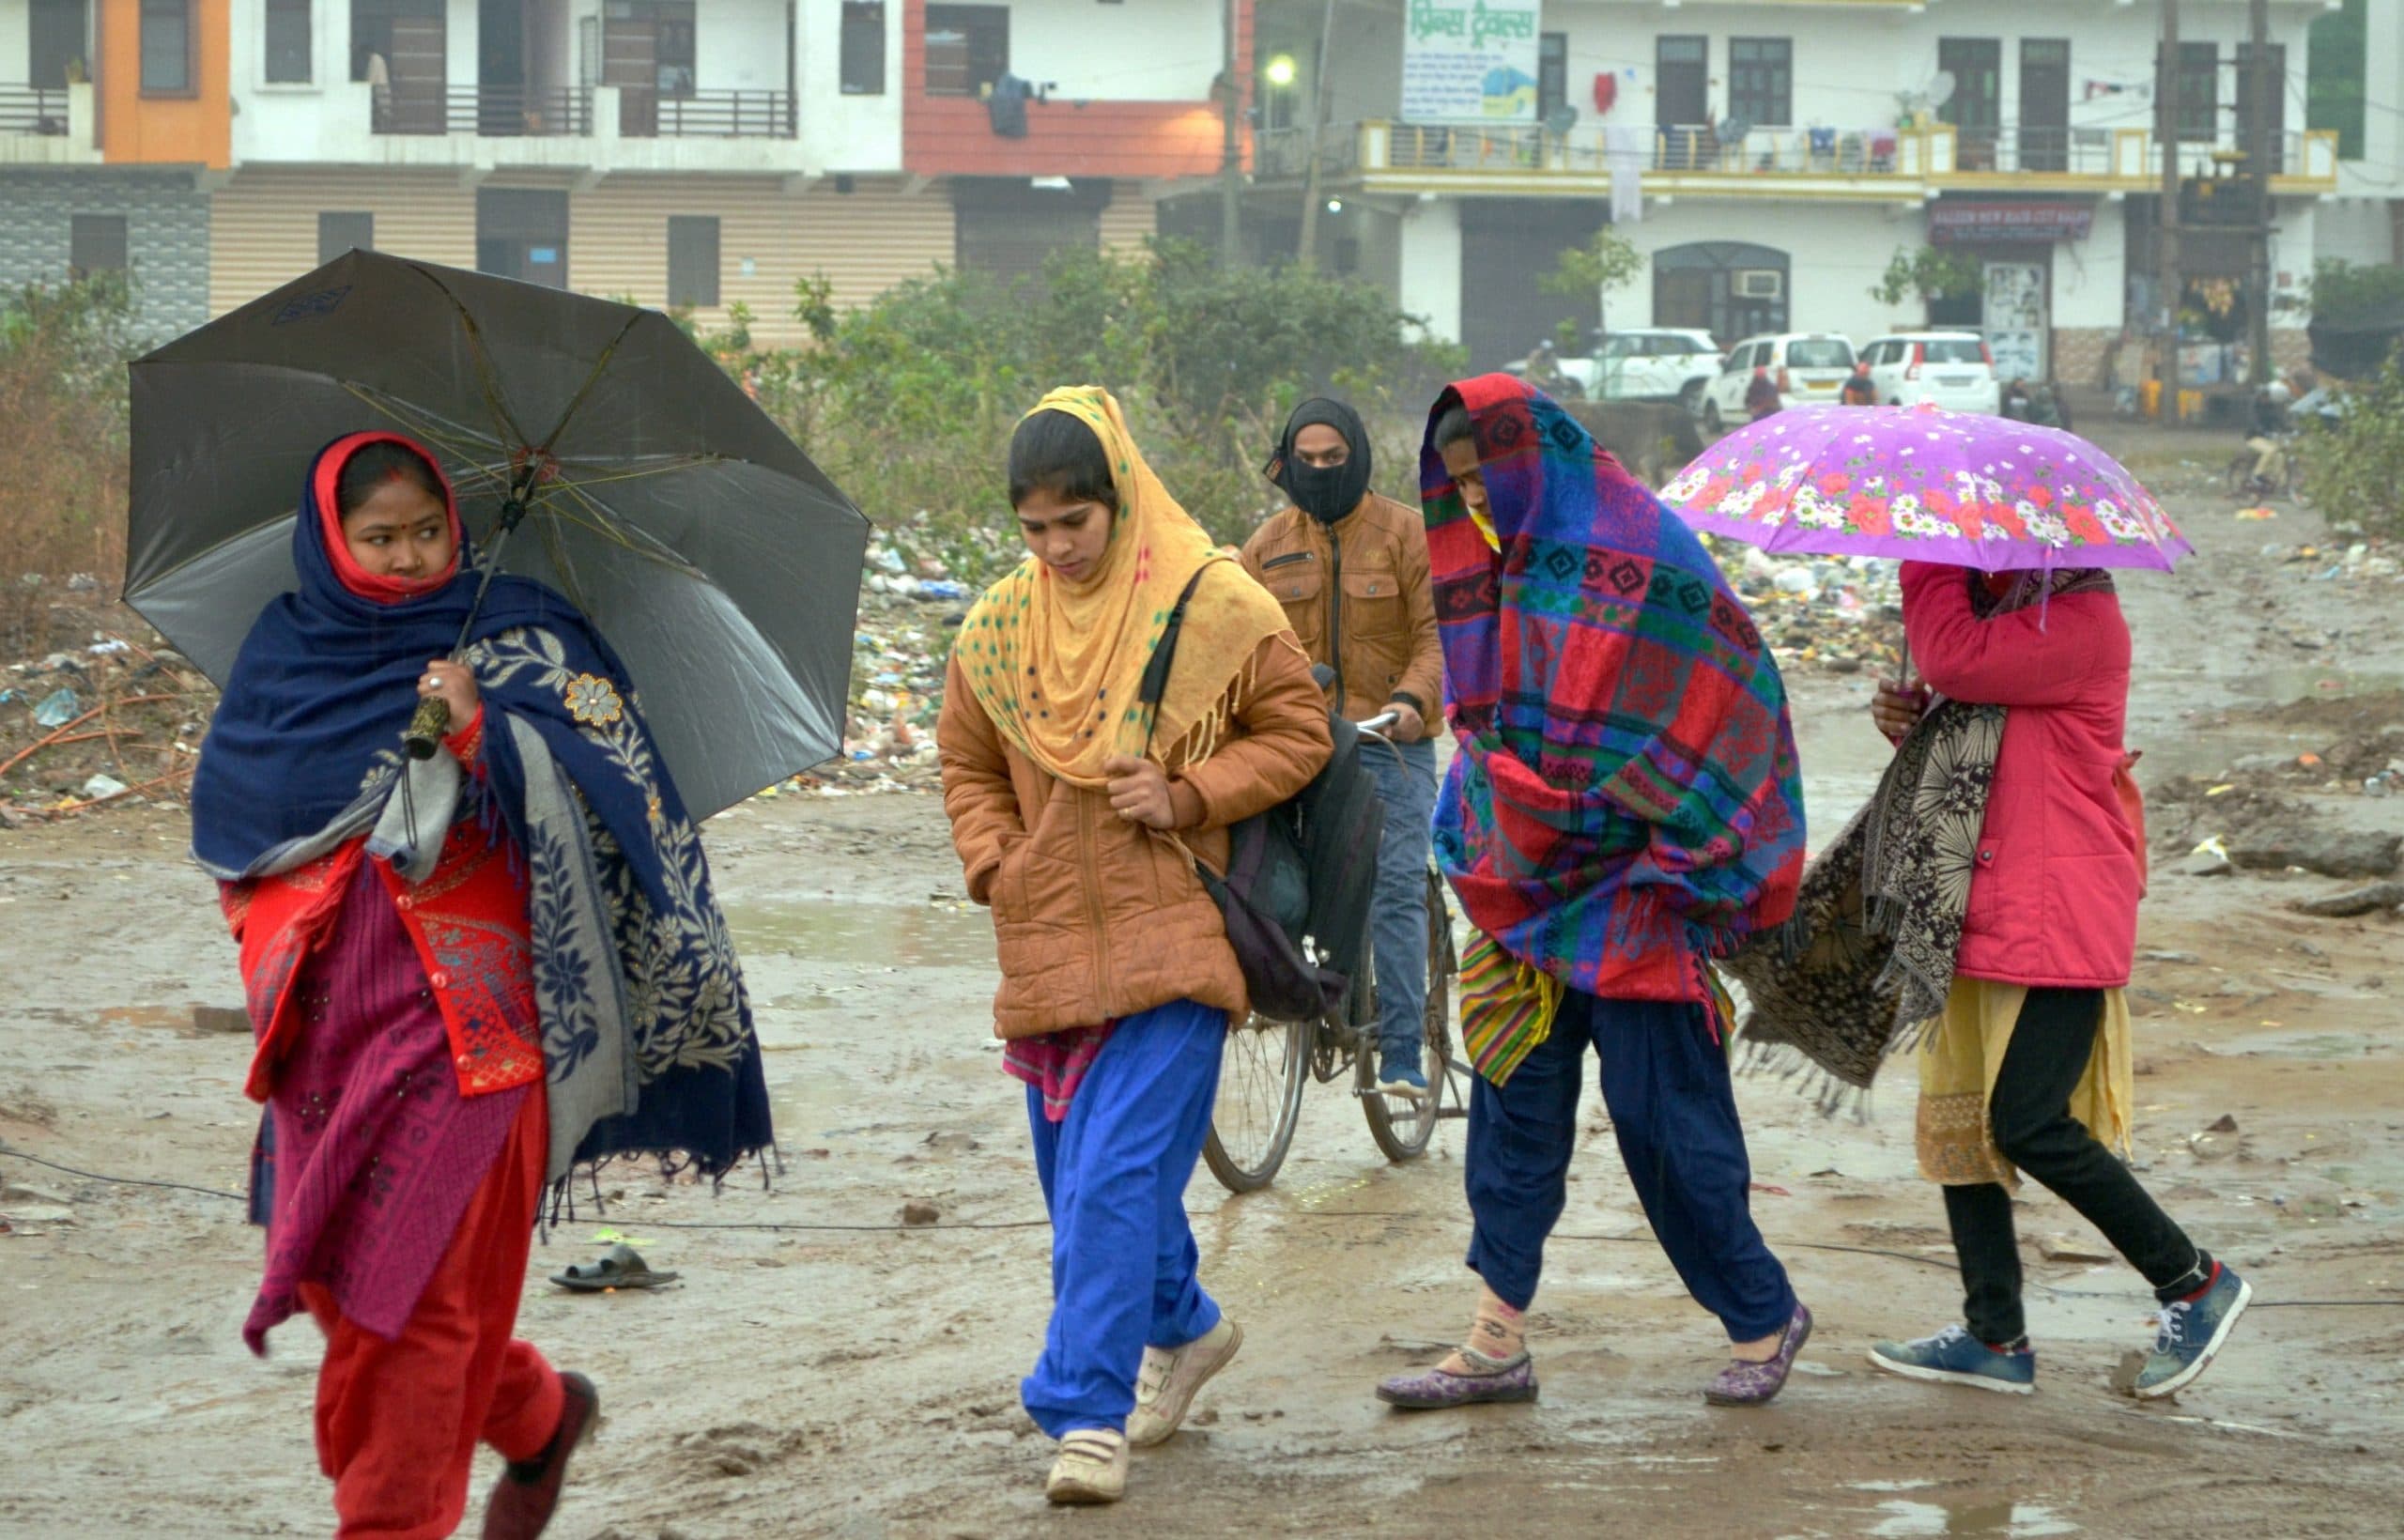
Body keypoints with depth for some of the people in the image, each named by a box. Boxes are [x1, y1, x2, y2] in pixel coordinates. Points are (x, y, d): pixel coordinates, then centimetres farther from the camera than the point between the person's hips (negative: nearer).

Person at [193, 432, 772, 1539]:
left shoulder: (515, 644, -1)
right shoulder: (287, 650, 11)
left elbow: (593, 793, -13)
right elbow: (231, 819, 22)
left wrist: (482, 734, -28)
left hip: (459, 1020, -5)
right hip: (327, 1019, 5)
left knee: (410, 1288, -9)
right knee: (328, 1272, 8)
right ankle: (539, 1416, 30)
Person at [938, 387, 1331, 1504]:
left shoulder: (1215, 607, -6)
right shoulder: (998, 629, 6)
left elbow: (1297, 731, 3)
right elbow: (967, 764, 20)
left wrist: (1190, 796, -11)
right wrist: (994, 862, 3)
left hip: (1173, 941, -5)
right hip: (1048, 944, 5)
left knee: (1117, 1173, -15)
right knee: (1081, 1177, 14)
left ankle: (1089, 1413, -16)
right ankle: (1183, 1330, 40)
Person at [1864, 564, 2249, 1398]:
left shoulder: (2083, 622, -14)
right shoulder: (1998, 613, 16)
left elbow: (1954, 660, -27)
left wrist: (1928, 558, -14)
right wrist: (1909, 725, 3)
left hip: (2055, 922, -10)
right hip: (1975, 915, 10)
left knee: (2028, 1125, -12)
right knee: (1956, 1117, 8)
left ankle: (2195, 1282, 4)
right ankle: (1996, 1337, 15)